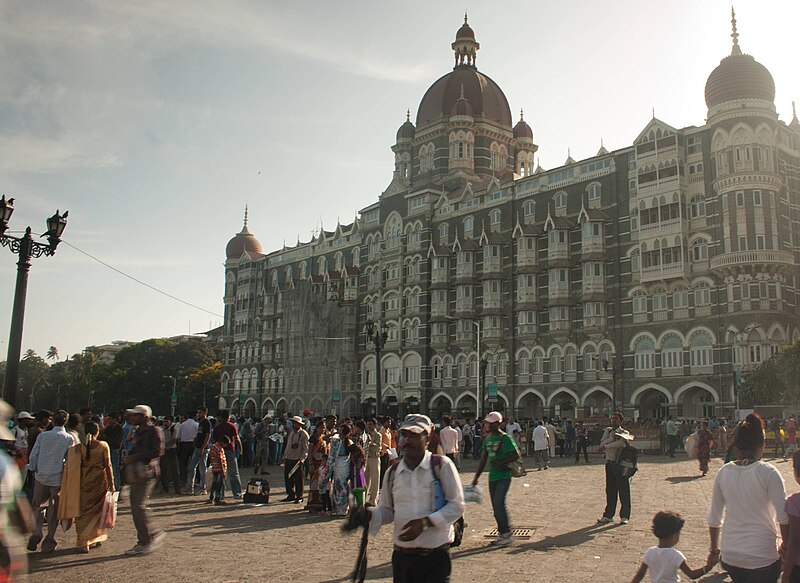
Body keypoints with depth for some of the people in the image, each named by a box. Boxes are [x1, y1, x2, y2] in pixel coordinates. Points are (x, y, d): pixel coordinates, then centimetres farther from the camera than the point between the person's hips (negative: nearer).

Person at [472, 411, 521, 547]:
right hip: (492, 477, 7)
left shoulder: (505, 438, -9)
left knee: (499, 503, -15)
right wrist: (476, 477, 15)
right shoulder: (487, 439, 12)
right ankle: (502, 534, 18)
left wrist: (501, 463, -19)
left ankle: (506, 534, -5)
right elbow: (483, 460, 17)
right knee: (496, 507, 9)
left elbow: (516, 455, -11)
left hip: (504, 476, -7)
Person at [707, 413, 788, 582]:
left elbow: (714, 518, 6)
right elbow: (784, 517, -12)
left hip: (730, 556, 4)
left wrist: (714, 548, 18)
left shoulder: (723, 473, -1)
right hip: (762, 557, -4)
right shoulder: (768, 473, -13)